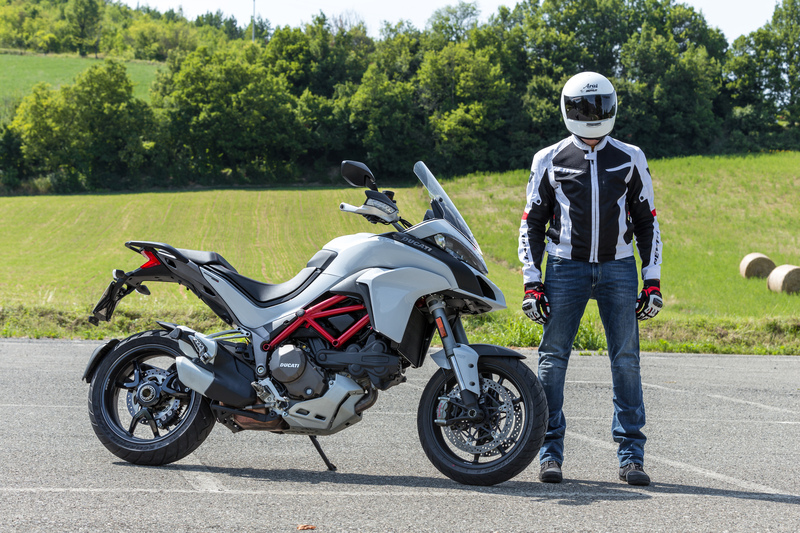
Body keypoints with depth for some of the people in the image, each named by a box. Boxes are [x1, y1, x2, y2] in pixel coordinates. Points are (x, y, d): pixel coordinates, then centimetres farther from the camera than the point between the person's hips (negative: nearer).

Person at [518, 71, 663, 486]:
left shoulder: (630, 160, 8)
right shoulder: (549, 161, 5)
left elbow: (647, 222, 11)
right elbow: (532, 224, 8)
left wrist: (652, 282, 4)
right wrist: (531, 284, -1)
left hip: (618, 268, 1)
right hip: (566, 267, -1)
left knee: (626, 359, -3)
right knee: (553, 357, -4)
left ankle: (631, 454, 2)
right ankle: (550, 451, 5)